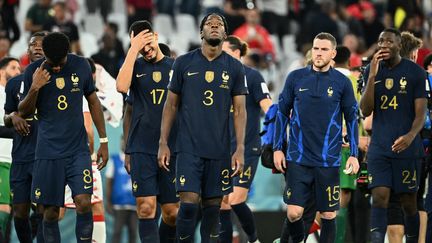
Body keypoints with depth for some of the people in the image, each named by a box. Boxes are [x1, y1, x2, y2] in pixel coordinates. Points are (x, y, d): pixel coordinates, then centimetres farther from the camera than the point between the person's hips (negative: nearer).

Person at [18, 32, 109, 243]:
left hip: (78, 149, 0)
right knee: (50, 212, 0)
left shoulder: (81, 66, 0)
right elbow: (24, 113, 2)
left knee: (84, 202, -15)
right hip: (48, 152, 0)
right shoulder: (33, 71, -3)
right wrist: (34, 88, -17)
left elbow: (93, 102, 12)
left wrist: (103, 140, 11)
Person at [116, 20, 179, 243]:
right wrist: (133, 50, -12)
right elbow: (121, 86, -15)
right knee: (146, 207, -12)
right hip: (141, 149, -1)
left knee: (172, 212, 2)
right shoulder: (135, 66, 7)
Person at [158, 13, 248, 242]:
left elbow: (239, 110, 5)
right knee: (189, 204, -11)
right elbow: (171, 104, 7)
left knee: (212, 206, 5)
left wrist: (240, 149, -4)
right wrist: (163, 143, 1)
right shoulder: (184, 62, 3)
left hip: (219, 150, 2)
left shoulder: (234, 67, 5)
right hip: (189, 147, -2)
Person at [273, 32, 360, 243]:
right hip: (298, 159, 0)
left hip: (329, 160, 0)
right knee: (294, 213, -8)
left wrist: (353, 154, 3)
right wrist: (277, 148, 5)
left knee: (328, 215, 3)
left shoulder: (342, 82, 2)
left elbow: (351, 118, 8)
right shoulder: (295, 78, 3)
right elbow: (282, 113, 10)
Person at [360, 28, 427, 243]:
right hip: (379, 148, 2)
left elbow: (421, 113, -4)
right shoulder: (372, 71, 7)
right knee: (379, 197, -10)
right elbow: (365, 111, 0)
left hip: (406, 147, -2)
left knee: (409, 202, 4)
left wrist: (411, 136, -24)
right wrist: (372, 77, -10)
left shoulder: (415, 72, -3)